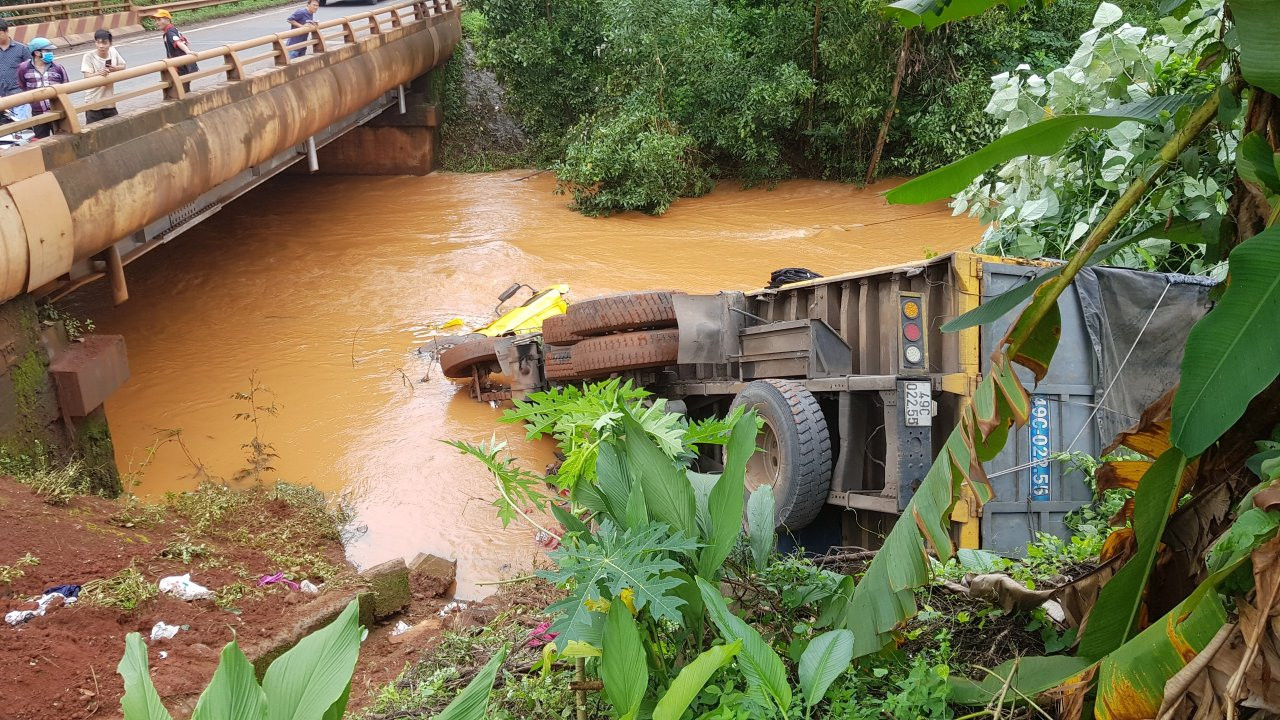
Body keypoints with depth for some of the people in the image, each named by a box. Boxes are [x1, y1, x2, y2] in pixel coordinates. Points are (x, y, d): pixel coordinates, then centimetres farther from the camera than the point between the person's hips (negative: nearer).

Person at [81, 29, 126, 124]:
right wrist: (99, 73, -42)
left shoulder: (113, 52, -3)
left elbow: (123, 66, 12)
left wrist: (115, 69, -11)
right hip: (93, 102, -4)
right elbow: (87, 77, -22)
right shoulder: (89, 57, -15)